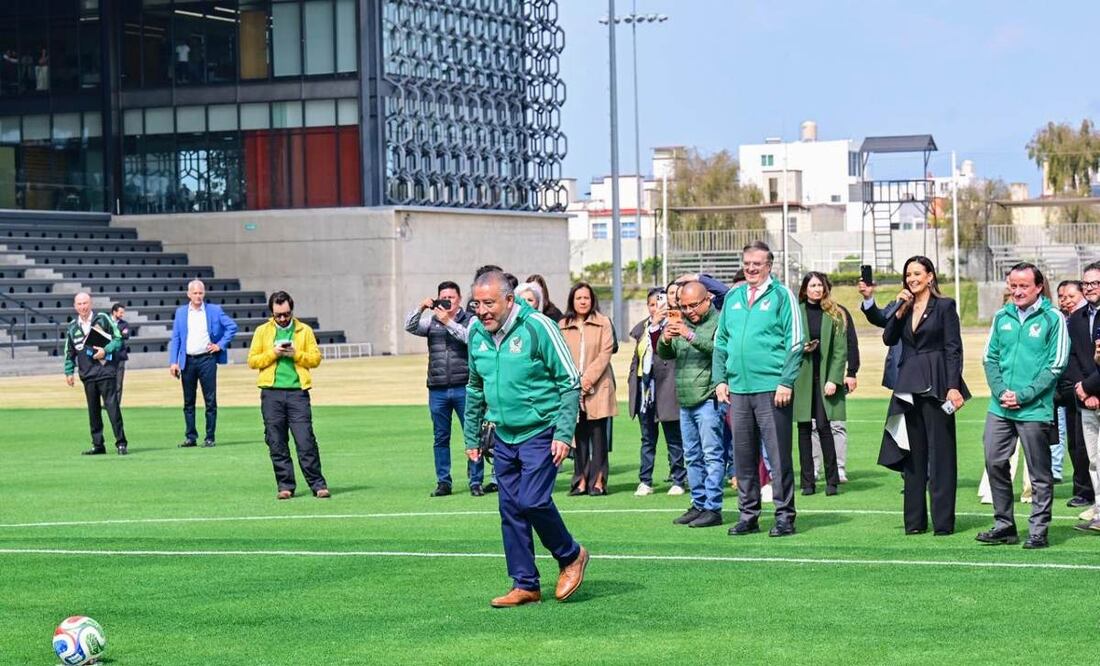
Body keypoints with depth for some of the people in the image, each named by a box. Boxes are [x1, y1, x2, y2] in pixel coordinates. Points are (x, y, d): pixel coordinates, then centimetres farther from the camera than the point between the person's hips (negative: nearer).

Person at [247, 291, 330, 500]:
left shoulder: (305, 330, 9)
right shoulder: (262, 331, 10)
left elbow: (316, 358, 5)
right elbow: (252, 361, 5)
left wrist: (296, 354, -10)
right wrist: (273, 353, -8)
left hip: (297, 392, -1)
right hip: (271, 394, 1)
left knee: (306, 442, -6)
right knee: (277, 444, 2)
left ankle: (318, 485, -2)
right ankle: (285, 486, 9)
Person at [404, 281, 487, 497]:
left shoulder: (470, 320, 3)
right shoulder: (431, 321, 12)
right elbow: (410, 327, -1)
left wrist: (448, 321, -17)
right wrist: (421, 308, -14)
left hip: (463, 388, -3)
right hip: (438, 389, 3)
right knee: (440, 438, 8)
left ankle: (476, 481, 4)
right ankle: (443, 482, 14)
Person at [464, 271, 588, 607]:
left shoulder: (537, 327, -15)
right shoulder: (476, 331, 3)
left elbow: (570, 383, -11)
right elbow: (474, 388, 18)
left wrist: (563, 434, -16)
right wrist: (472, 437, 18)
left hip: (540, 433, -6)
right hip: (503, 436, 6)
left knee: (533, 501, -14)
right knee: (511, 509, 6)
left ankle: (571, 557, 11)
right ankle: (525, 585, 14)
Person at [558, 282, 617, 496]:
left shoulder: (603, 323, 4)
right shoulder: (562, 326, 9)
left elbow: (606, 353, -3)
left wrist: (589, 378, -11)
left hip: (597, 388, -2)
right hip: (572, 388, 2)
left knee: (598, 434, -1)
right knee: (578, 435, 3)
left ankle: (598, 480, 2)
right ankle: (581, 480, 7)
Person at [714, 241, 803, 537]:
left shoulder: (781, 295, -1)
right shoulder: (733, 297, 14)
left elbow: (795, 341, -6)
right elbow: (720, 341, 19)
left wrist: (786, 382, -12)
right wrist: (721, 379, 9)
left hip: (772, 389, -5)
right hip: (738, 390, 5)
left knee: (778, 455, -3)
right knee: (743, 456, 9)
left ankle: (784, 516, 2)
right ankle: (748, 515, 16)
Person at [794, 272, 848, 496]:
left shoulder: (835, 316, 5)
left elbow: (841, 350, 2)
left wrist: (834, 379, -7)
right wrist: (799, 349, -11)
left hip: (825, 378, -1)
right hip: (801, 377, 1)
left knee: (824, 427, -7)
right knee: (804, 428, 2)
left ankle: (832, 480, 1)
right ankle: (807, 482, 7)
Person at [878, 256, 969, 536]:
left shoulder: (944, 306, -2)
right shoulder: (904, 307, 14)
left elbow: (954, 349, -7)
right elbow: (889, 339, 3)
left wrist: (953, 387, -15)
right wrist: (900, 310, -7)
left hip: (935, 385, -5)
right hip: (908, 384, 6)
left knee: (940, 452, -3)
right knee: (912, 453, 8)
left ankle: (943, 521, -1)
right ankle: (915, 520, 12)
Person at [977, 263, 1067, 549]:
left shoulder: (1053, 319, -4)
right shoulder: (1002, 317, 10)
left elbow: (1056, 365, -7)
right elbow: (990, 358, 12)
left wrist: (1023, 395, -13)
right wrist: (1000, 391, -5)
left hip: (1035, 408, -5)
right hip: (999, 408, 5)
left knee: (1039, 474, 2)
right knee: (994, 463, 4)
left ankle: (1038, 531, 8)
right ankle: (1004, 525, 16)